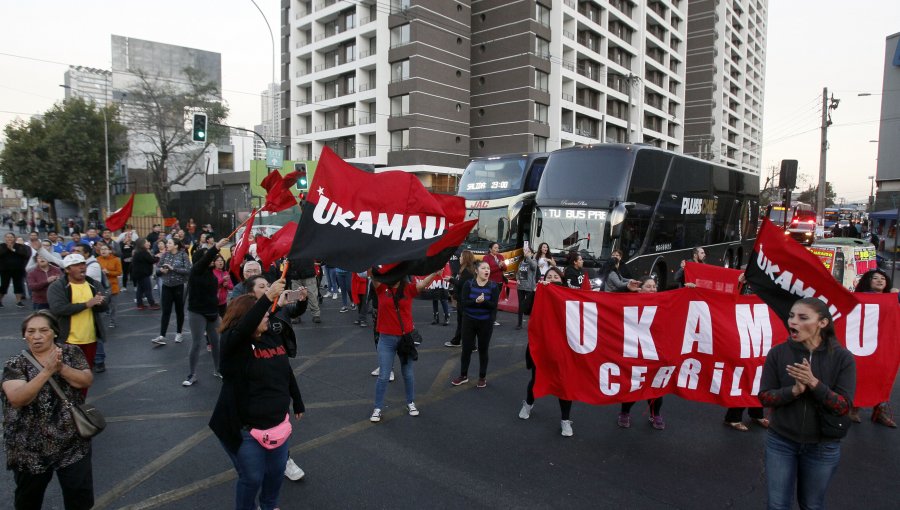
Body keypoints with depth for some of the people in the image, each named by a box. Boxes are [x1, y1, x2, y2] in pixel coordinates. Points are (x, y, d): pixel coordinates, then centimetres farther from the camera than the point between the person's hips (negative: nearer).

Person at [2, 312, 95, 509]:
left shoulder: (71, 352, -1)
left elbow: (87, 381, -11)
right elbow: (16, 398, -21)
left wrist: (61, 367, -26)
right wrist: (47, 371, -31)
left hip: (72, 442, 0)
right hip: (30, 447, 0)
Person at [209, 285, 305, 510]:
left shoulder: (273, 338, 1)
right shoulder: (233, 342, -16)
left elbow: (287, 373, 12)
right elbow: (245, 327, -42)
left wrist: (298, 402, 20)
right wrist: (268, 297, -49)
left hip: (278, 422, 6)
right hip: (247, 429, -6)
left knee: (277, 471, 21)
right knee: (252, 478, 8)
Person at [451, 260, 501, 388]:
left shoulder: (493, 286, -5)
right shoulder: (468, 284, -5)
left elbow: (494, 305, -13)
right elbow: (463, 303, -14)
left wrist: (483, 301, -31)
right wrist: (476, 301, -30)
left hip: (486, 323, 0)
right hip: (469, 321, 0)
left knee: (483, 350, 9)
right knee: (466, 349, 7)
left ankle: (483, 377, 24)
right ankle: (463, 376, 24)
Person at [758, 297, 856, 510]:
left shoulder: (842, 357, -11)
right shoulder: (777, 353, -9)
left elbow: (844, 407, -13)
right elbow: (764, 397, -7)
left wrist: (814, 383, -28)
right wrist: (794, 390, -24)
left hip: (823, 446, 0)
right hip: (780, 442, 0)